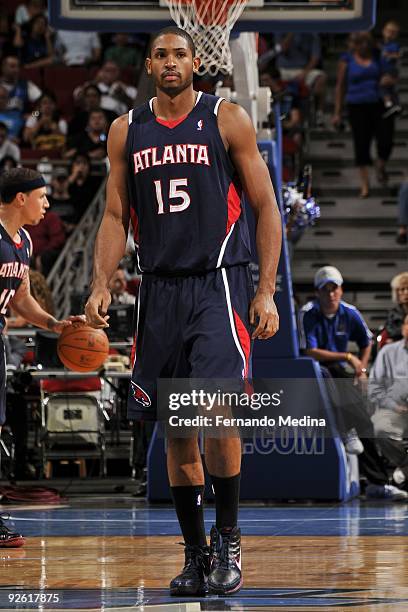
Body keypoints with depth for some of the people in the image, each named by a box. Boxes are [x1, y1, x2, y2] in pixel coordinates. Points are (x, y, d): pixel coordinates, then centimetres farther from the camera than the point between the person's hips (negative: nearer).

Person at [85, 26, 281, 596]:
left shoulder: (228, 120, 0)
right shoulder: (126, 131, 10)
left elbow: (266, 209, 1)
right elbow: (116, 216, 13)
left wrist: (267, 291, -7)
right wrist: (101, 286, -1)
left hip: (219, 284, -4)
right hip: (159, 289, 4)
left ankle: (228, 538, -3)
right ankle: (195, 555, 15)